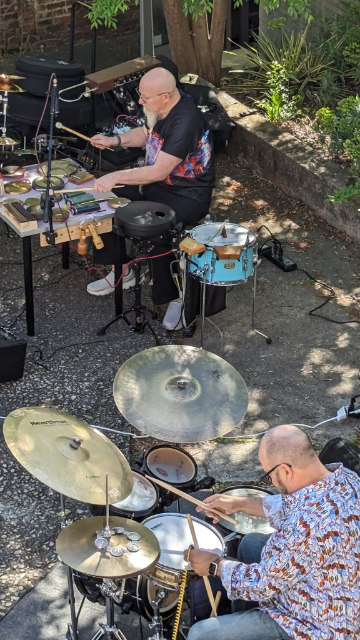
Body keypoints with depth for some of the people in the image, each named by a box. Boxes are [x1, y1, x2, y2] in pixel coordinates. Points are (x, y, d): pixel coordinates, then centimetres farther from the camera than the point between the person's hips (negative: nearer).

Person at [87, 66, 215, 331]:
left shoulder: (185, 121, -30)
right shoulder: (160, 109, -2)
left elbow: (159, 172, -31)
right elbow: (145, 132, 20)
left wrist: (115, 177, -28)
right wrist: (115, 140, 2)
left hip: (187, 196, -10)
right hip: (155, 182, 10)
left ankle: (177, 296, -8)